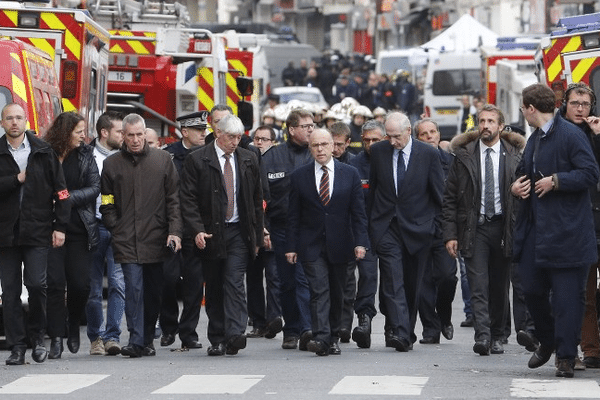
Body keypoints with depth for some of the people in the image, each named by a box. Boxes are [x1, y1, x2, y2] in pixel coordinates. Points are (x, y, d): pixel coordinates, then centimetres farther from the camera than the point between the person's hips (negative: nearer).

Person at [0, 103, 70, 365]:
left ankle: (37, 336, 10)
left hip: (37, 231, -1)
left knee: (36, 284, -10)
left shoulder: (43, 152, 6)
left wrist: (60, 226, -1)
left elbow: (60, 191, 5)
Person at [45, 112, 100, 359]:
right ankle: (57, 337, -5)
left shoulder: (85, 155, 7)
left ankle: (74, 329, 24)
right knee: (55, 282, -8)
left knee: (80, 284, 0)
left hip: (79, 228, 2)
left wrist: (67, 198, -12)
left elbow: (94, 188, -1)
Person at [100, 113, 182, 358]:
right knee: (134, 288, -12)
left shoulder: (162, 160, 6)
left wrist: (175, 231, -4)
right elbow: (107, 204, 12)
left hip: (156, 238, 1)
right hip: (127, 241, -1)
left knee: (153, 291, 7)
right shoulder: (112, 164, 7)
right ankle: (136, 341, -12)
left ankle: (147, 340, 18)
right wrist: (116, 229, 1)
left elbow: (174, 199, 5)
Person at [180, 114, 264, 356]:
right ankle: (217, 340, 13)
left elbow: (257, 200, 14)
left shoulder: (249, 160, 9)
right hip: (210, 234, -1)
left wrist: (257, 236, 11)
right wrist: (197, 230, -17)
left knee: (234, 282, -13)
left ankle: (235, 335, -22)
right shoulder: (197, 160, -2)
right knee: (214, 289, 6)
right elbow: (188, 199, -5)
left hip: (238, 232, 1)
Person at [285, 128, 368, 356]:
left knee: (337, 294, 9)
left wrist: (360, 242, -5)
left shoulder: (350, 174, 5)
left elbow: (358, 212, 4)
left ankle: (333, 338, 22)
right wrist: (291, 246, -1)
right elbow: (293, 216, 5)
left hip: (340, 245, 1)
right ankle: (321, 337, -23)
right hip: (312, 246, -1)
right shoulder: (299, 177, 4)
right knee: (319, 291, -14)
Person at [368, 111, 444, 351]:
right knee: (393, 279, -14)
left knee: (412, 283, 6)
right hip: (386, 227, 0)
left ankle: (407, 331, 19)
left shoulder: (429, 154, -3)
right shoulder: (378, 152, 3)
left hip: (417, 227, 0)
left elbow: (438, 192, 3)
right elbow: (372, 188, 11)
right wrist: (370, 222, 12)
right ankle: (399, 332, -22)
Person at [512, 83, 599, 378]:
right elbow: (524, 171, 30)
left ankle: (566, 358, 1)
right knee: (532, 290, 12)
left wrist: (555, 181, -20)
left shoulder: (571, 135, -12)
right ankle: (547, 342, 33)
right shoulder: (535, 139, 16)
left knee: (567, 296, -4)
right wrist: (517, 185, 9)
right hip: (535, 229, 9)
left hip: (566, 231, -8)